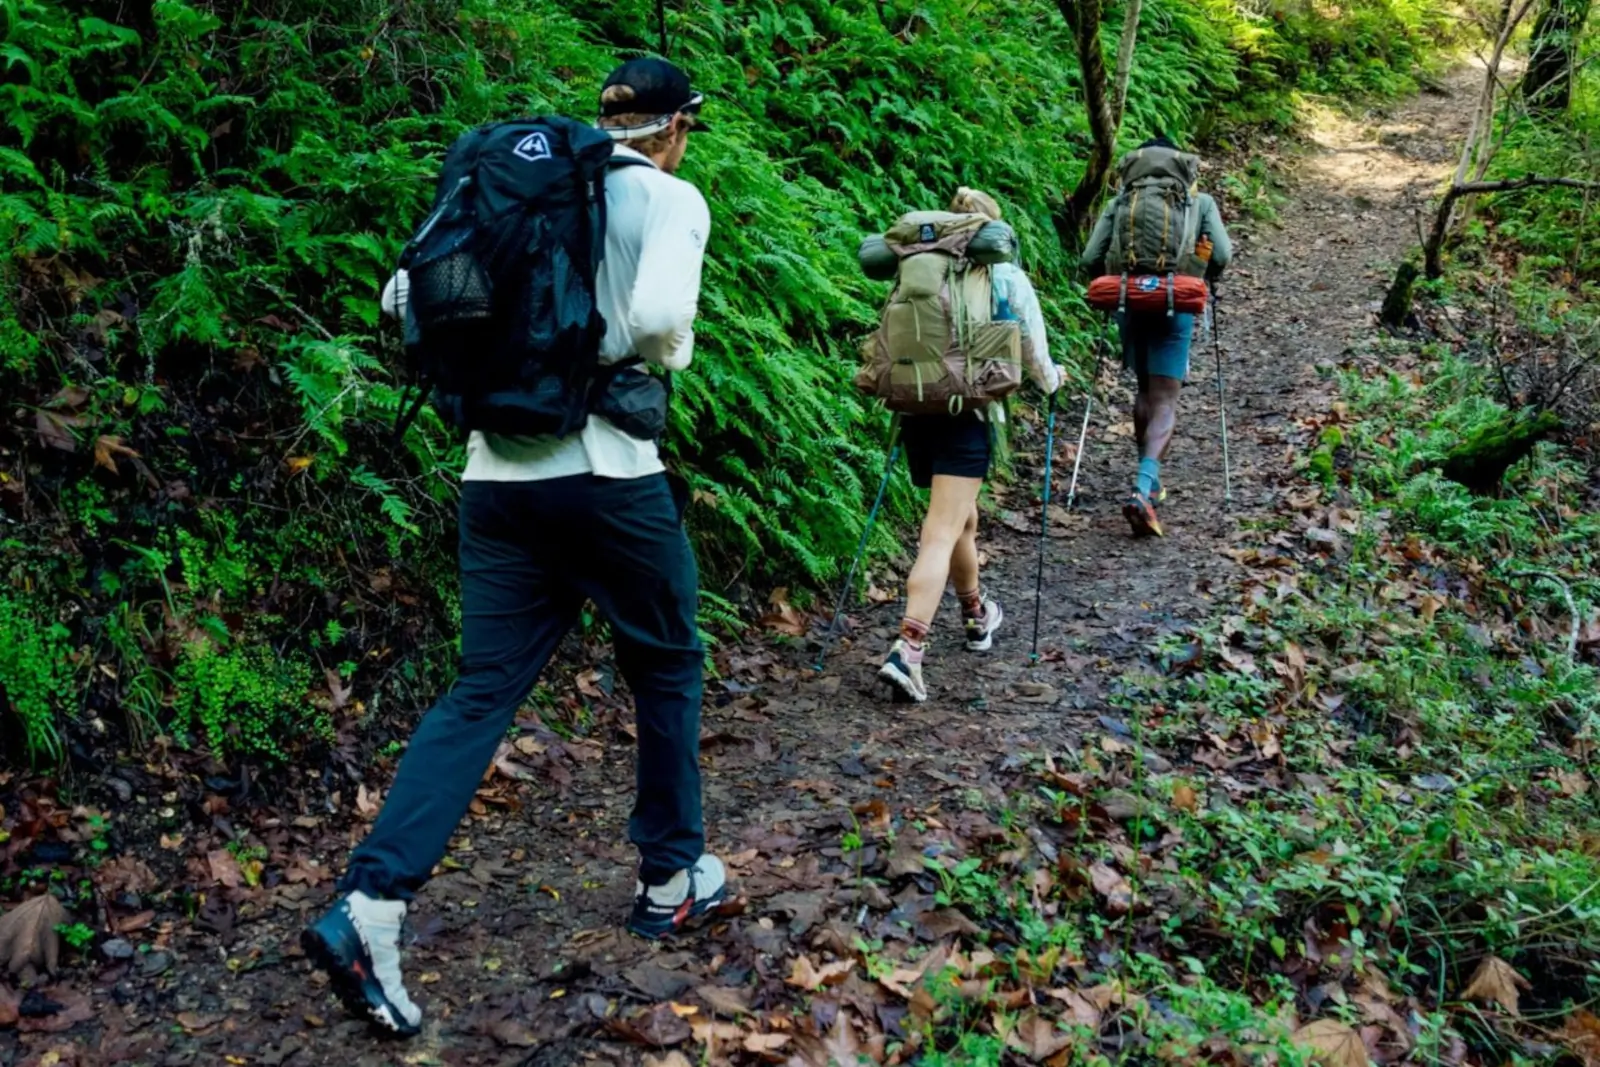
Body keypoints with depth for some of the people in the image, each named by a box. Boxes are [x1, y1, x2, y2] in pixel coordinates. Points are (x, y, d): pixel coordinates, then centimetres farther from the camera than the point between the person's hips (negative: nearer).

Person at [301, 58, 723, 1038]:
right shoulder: (671, 199, -3)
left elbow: (407, 295, 11)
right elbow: (657, 316, -22)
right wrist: (672, 353, 0)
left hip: (499, 476, 5)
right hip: (608, 471, -5)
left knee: (483, 693, 7)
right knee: (667, 668, 15)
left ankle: (371, 905, -4)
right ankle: (673, 878, 28)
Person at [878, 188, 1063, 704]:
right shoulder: (1008, 278, 4)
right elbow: (1035, 352, 11)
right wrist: (1051, 380, 33)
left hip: (916, 407, 4)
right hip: (968, 413, -4)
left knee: (961, 517, 24)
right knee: (942, 532, -8)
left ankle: (977, 615, 43)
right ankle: (907, 649, -17)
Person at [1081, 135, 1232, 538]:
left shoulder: (1121, 202, 9)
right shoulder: (1200, 202, 7)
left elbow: (1091, 259, 3)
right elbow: (1223, 256, -2)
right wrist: (1202, 276, 19)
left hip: (1131, 306, 2)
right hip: (1174, 307, -2)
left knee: (1146, 392, 21)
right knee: (1165, 402, -3)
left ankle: (1150, 480, 30)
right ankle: (1143, 490, -21)